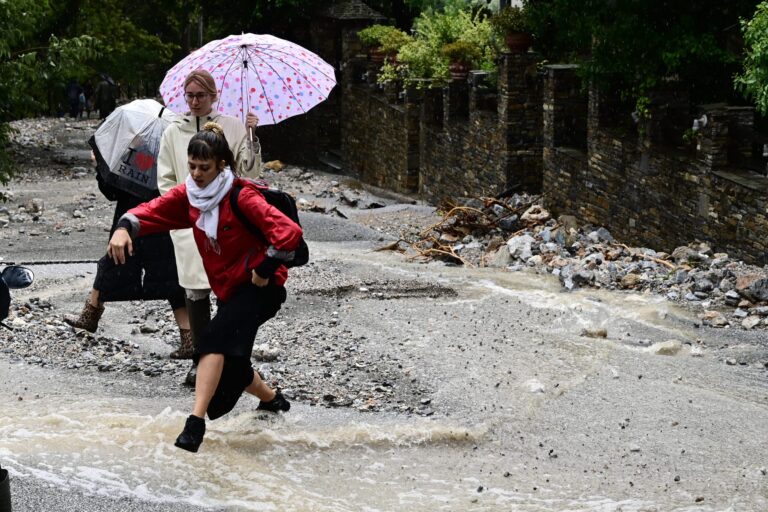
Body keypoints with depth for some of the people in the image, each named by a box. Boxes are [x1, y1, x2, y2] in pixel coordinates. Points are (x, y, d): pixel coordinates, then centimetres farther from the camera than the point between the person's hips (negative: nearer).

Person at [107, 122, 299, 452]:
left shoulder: (242, 196, -21)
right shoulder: (189, 194, 0)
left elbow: (290, 233, -28)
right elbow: (153, 211, -9)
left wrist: (265, 270, -22)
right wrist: (125, 227, -30)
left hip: (259, 287, -8)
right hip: (228, 289, 8)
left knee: (215, 341, -29)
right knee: (229, 363, 18)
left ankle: (196, 423, -34)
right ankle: (271, 399, 48)